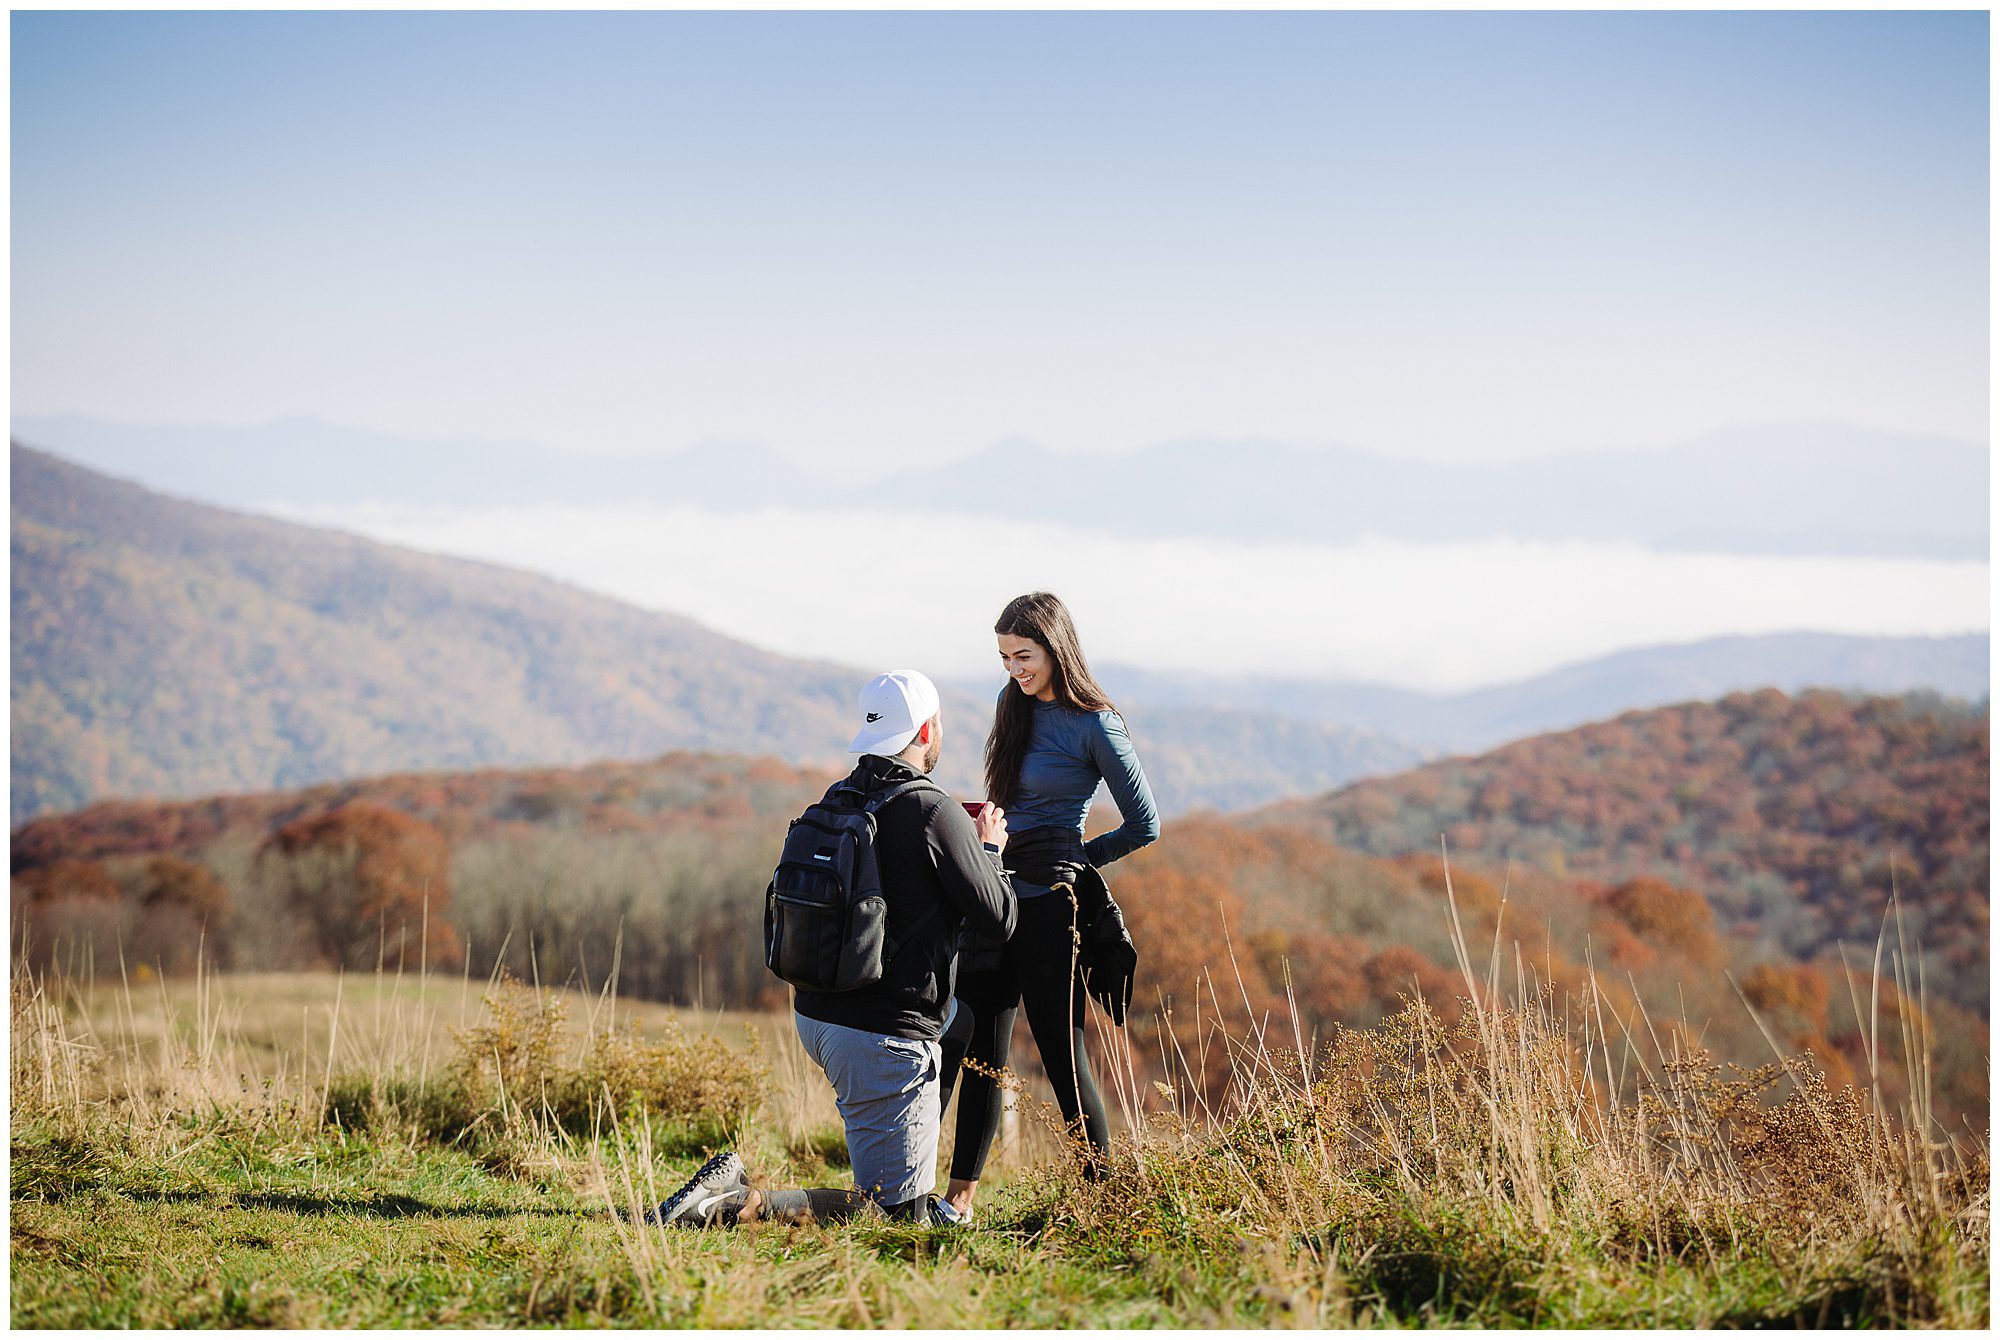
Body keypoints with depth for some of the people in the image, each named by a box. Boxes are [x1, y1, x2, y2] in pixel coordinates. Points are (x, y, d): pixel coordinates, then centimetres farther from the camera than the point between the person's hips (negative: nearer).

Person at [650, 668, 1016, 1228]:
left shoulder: (838, 799, 9)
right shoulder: (934, 811, -14)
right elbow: (998, 919, -7)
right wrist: (988, 850, 11)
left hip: (816, 1014, 9)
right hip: (883, 1037, -9)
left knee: (959, 1019, 36)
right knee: (897, 1213, -2)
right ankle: (736, 1203, -19)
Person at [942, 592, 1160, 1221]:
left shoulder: (1096, 726, -10)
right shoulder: (1014, 704, 11)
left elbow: (1145, 825, -6)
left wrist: (1078, 859, 1)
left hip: (1050, 906, -7)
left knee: (1062, 1054, -4)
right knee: (982, 1051, 10)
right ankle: (960, 1198, 16)